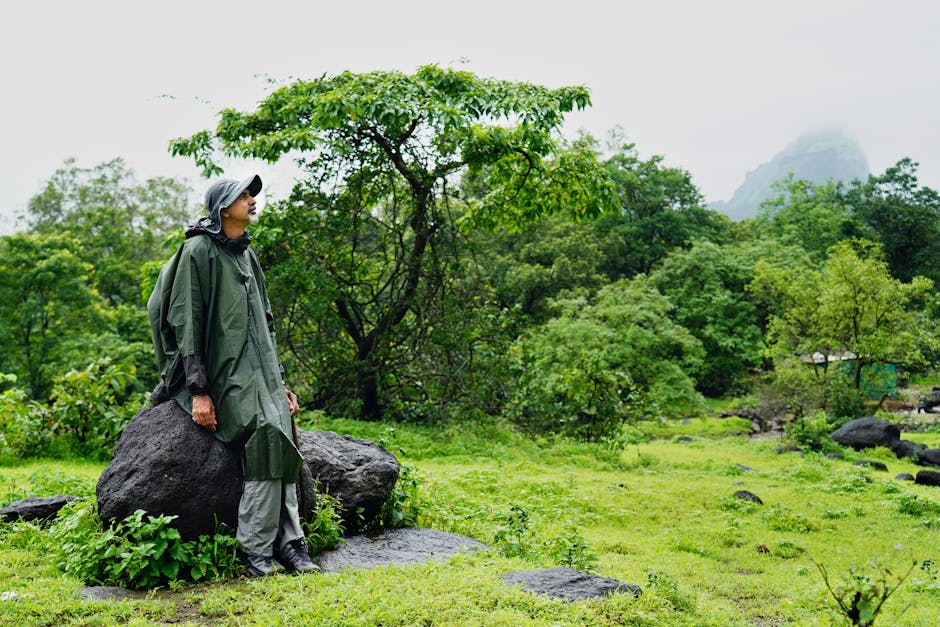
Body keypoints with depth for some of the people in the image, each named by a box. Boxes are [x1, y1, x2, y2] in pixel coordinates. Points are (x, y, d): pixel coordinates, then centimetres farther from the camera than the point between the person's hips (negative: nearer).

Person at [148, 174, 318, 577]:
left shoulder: (246, 254, 19)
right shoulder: (198, 251, -5)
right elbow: (185, 322, -11)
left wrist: (279, 382, 18)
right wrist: (198, 390, -18)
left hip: (259, 370, 8)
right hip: (223, 370, -7)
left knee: (280, 447, -8)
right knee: (265, 438, -23)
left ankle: (288, 545, -4)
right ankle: (255, 548, -15)